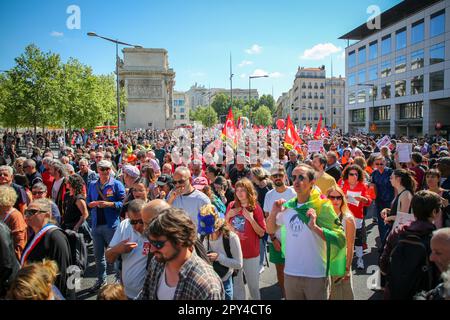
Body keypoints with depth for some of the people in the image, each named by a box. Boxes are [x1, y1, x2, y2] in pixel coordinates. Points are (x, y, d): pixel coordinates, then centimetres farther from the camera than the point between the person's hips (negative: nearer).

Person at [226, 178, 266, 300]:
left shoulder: (255, 208, -8)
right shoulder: (231, 206, 0)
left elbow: (261, 233, -9)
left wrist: (251, 219, -21)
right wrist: (228, 216, -8)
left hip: (251, 253, -2)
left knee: (253, 284, 11)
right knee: (236, 284, 12)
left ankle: (256, 298, 36)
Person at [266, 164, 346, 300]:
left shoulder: (322, 206, -13)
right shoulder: (287, 206, 0)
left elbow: (341, 240, -17)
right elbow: (270, 230, 12)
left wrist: (315, 227, -28)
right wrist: (273, 213, -6)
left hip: (316, 276, -4)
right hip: (290, 274, 4)